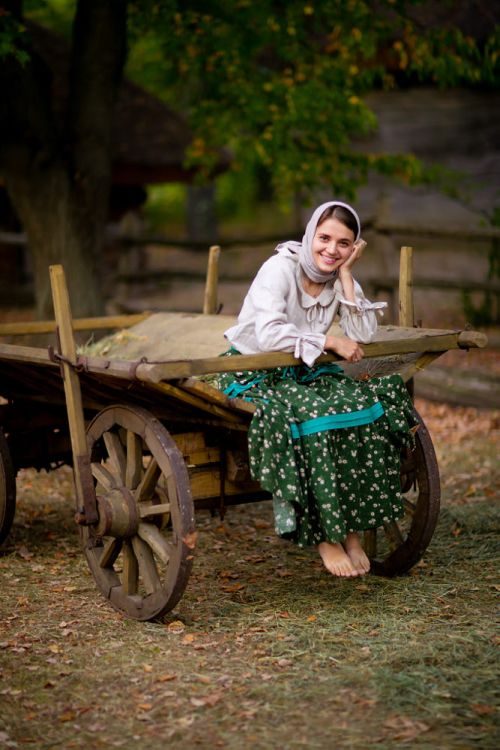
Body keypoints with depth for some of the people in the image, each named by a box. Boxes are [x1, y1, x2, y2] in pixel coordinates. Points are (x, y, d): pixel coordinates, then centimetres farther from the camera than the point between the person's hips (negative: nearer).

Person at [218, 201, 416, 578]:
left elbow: (364, 336, -12)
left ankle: (351, 529, -14)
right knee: (314, 416, -33)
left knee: (369, 404, -21)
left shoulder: (340, 278, 2)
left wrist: (346, 274, -15)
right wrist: (331, 342, -23)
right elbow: (269, 335, -31)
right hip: (255, 373, -6)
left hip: (304, 372, 6)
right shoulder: (280, 268, -17)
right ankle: (325, 536, -21)